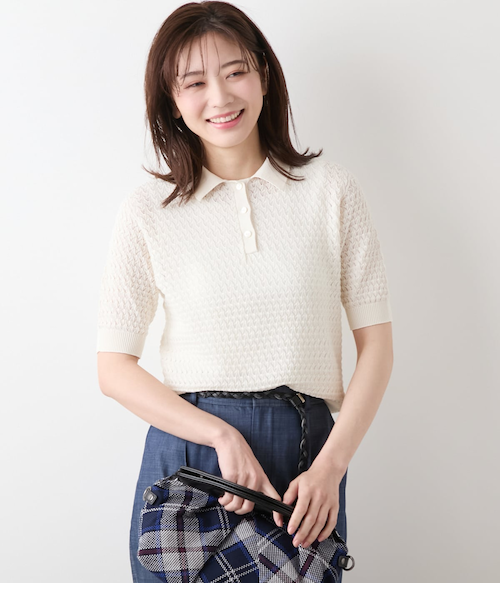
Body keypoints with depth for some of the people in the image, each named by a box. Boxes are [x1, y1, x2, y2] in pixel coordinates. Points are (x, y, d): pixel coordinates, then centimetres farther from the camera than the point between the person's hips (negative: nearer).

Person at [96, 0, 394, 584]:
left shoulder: (332, 191, 0)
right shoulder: (148, 212, -1)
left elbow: (376, 341, 0)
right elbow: (115, 367, -1)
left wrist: (330, 465, -10)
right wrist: (221, 435, -13)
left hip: (307, 450, 1)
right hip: (187, 444, 0)